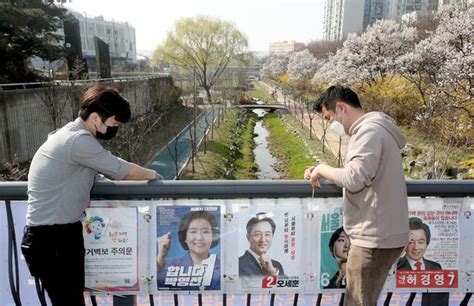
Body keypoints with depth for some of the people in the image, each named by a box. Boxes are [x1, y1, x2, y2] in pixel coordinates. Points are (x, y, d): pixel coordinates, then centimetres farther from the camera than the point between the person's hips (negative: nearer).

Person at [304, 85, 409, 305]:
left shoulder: (370, 130, -14)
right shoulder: (374, 130, 18)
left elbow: (355, 179, -24)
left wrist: (323, 169, -8)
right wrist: (323, 174, 8)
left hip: (375, 238, -10)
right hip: (380, 235, 10)